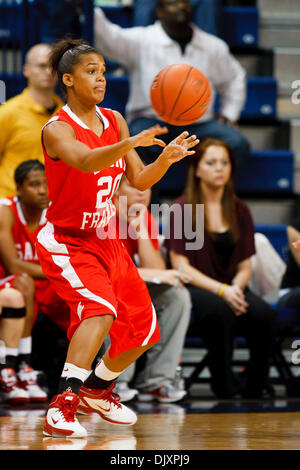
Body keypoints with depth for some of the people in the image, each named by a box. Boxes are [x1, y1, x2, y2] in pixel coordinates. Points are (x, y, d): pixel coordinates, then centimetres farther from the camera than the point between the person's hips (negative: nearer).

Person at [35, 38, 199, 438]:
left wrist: (167, 158, -17)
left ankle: (97, 389, 35)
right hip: (66, 242, -8)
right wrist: (130, 143, -56)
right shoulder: (57, 130, -17)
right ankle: (61, 408, -34)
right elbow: (85, 160, -39)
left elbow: (139, 181, 4)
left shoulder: (115, 121, 5)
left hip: (107, 240, 8)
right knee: (100, 309, -32)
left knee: (143, 328, 11)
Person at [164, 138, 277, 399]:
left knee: (264, 314, -29)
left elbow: (245, 265, 13)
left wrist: (236, 287, -11)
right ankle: (224, 388, -23)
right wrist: (221, 290, -19)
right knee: (220, 311, -38)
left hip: (231, 287, 4)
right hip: (194, 288, -4)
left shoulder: (239, 210, 13)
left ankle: (253, 390, -15)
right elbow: (181, 266, -6)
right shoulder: (183, 208, 0)